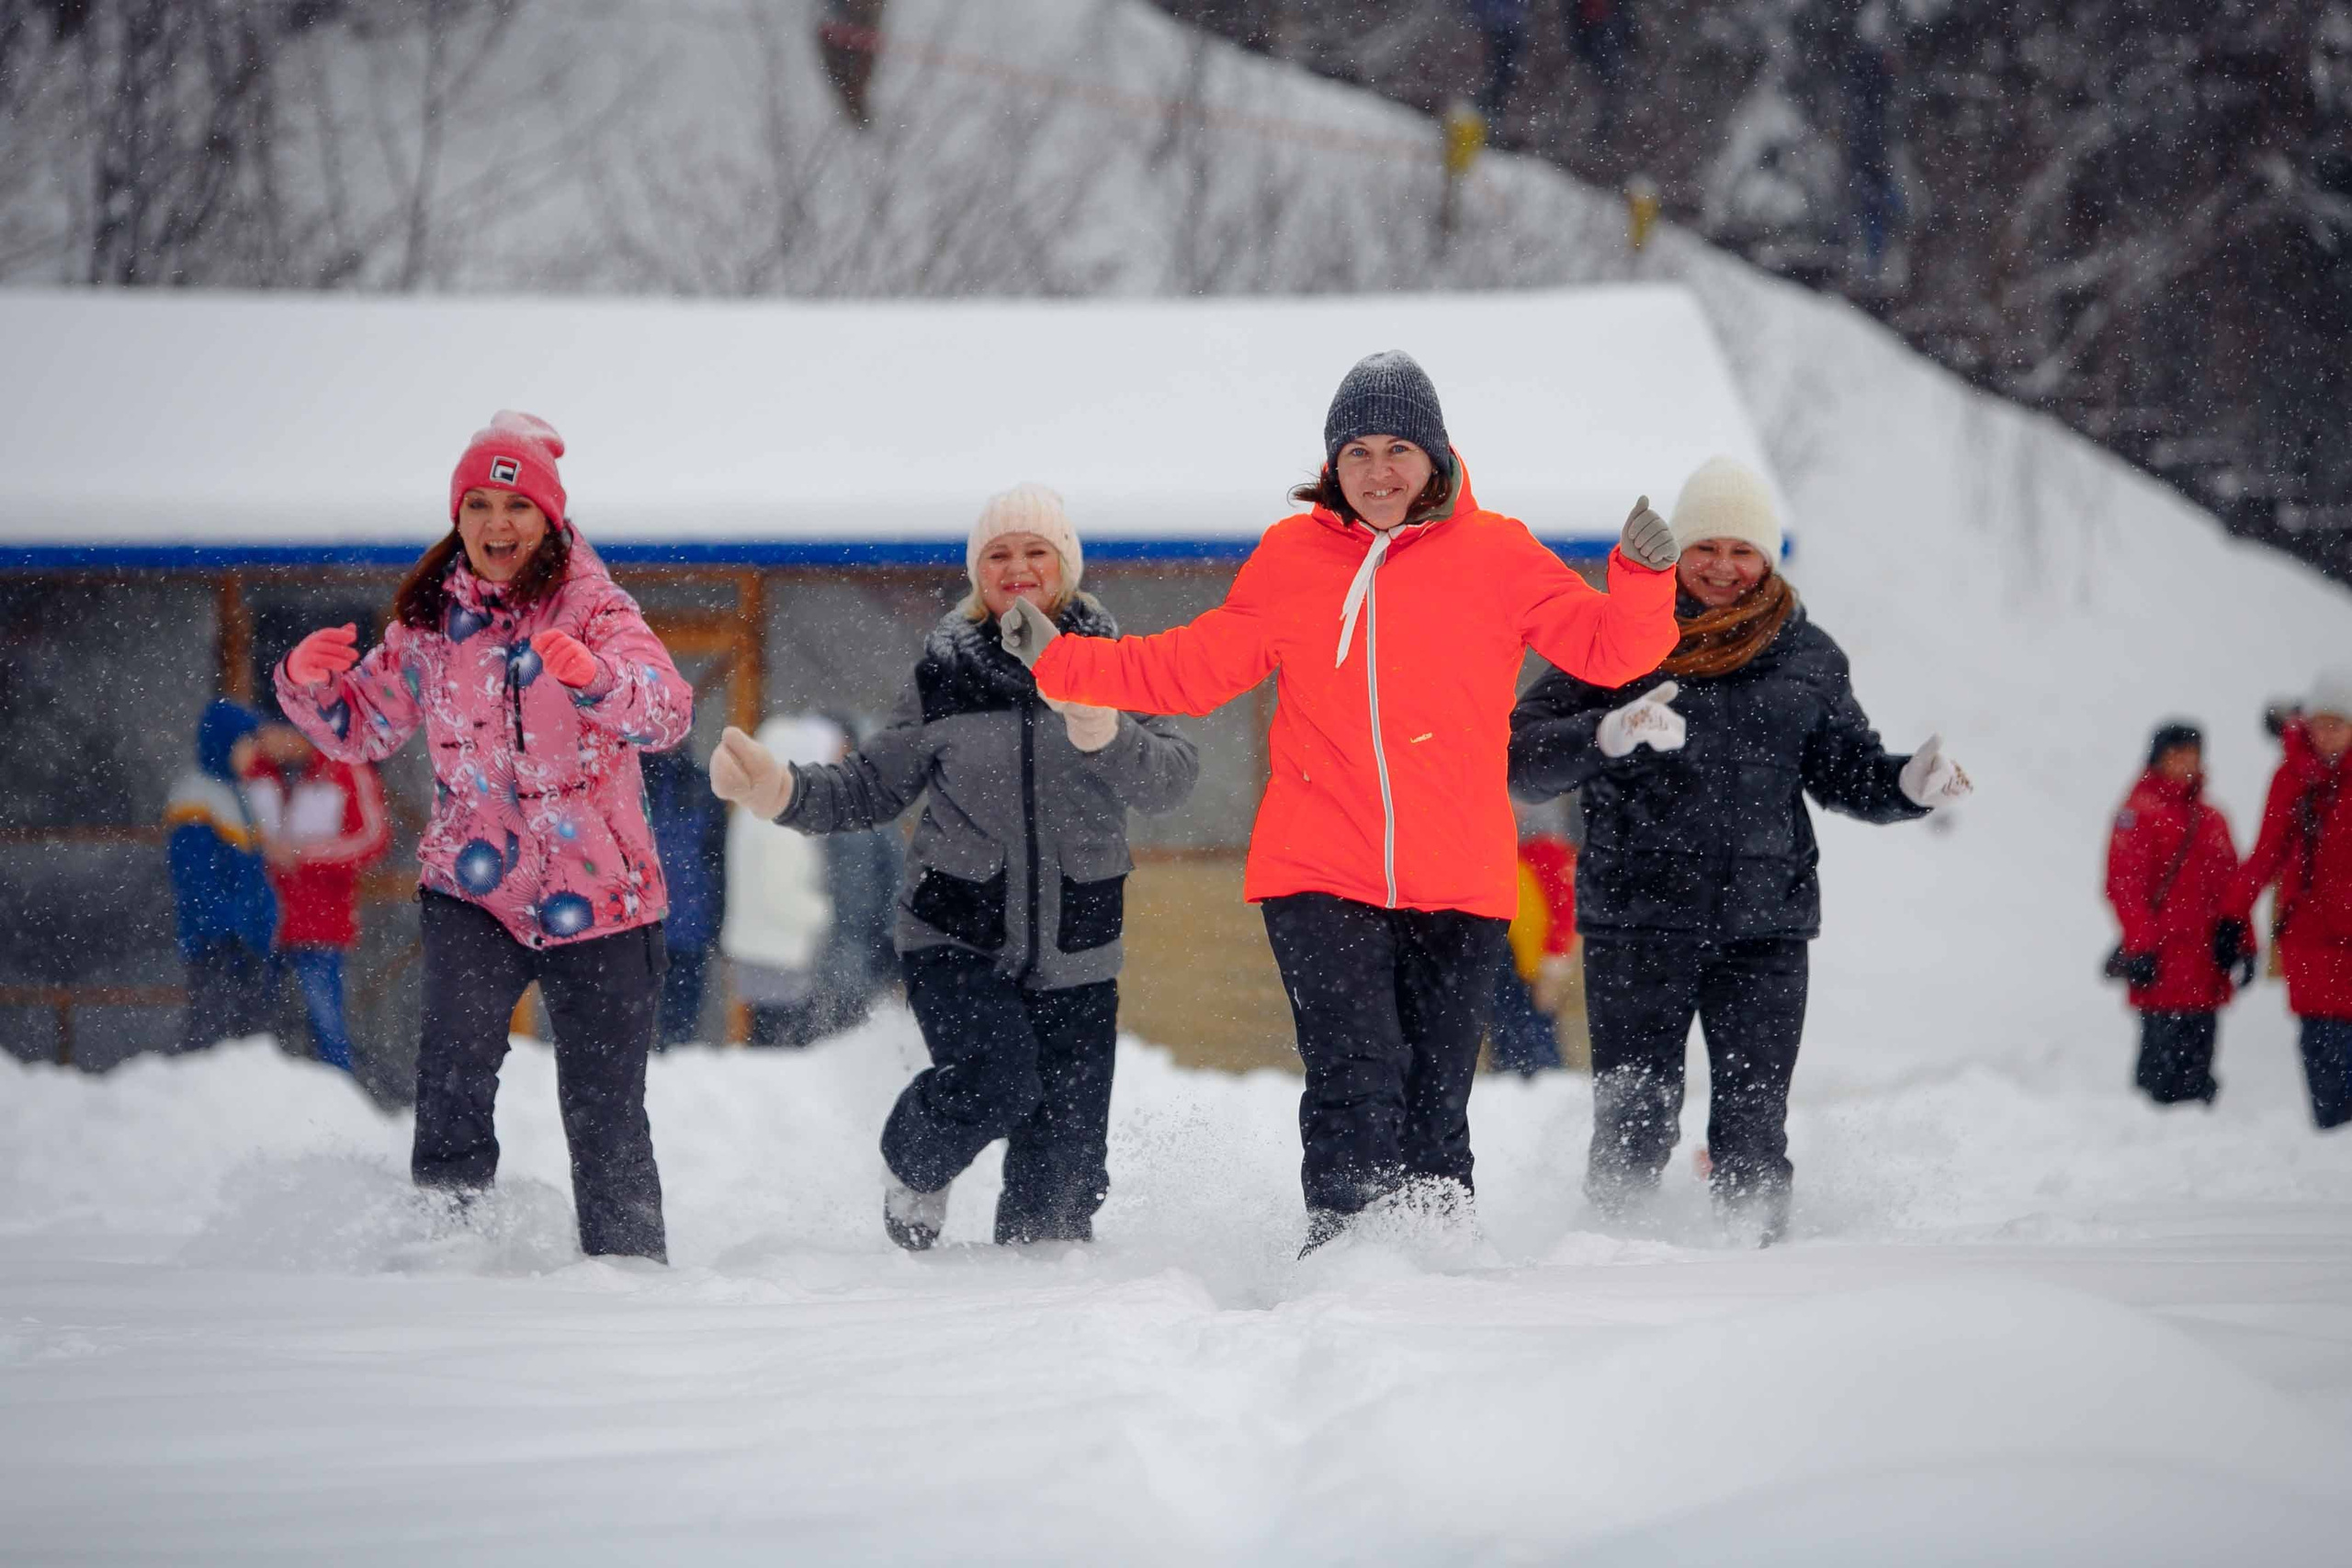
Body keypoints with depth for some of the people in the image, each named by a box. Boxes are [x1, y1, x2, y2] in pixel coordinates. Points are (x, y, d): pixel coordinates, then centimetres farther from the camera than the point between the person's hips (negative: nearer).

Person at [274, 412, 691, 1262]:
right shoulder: (430, 622, 4)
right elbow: (363, 726, 13)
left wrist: (594, 678, -44)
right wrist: (311, 682, -8)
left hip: (598, 895, -2)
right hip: (473, 891, 2)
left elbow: (667, 712, -23)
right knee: (456, 1052, -25)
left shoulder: (595, 610, -7)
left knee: (605, 1112, 3)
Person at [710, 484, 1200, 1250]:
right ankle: (914, 1167, 4)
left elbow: (1171, 779, -14)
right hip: (957, 939, -1)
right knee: (996, 1073, -26)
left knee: (1063, 1172, -1)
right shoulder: (945, 673, 2)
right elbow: (873, 787, 10)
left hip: (1075, 953, 1)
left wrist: (1107, 735, -34)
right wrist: (781, 790, -6)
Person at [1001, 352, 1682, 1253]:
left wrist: (1643, 578, -19)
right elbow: (1195, 669, 17)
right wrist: (1060, 662, 11)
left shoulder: (1495, 556, 4)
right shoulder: (1292, 558, 9)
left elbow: (1609, 649, 0)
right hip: (1319, 875, 0)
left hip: (1456, 887, 0)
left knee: (1435, 1107, 6)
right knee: (1354, 1084, -16)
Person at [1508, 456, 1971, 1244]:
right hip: (1639, 920, -2)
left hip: (1765, 922, 2)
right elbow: (1522, 756, -5)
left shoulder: (1808, 656, 12)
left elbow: (1846, 771, 21)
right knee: (1633, 1126, -4)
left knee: (1754, 1131, -2)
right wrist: (1608, 735, -24)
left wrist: (1909, 785, -1)